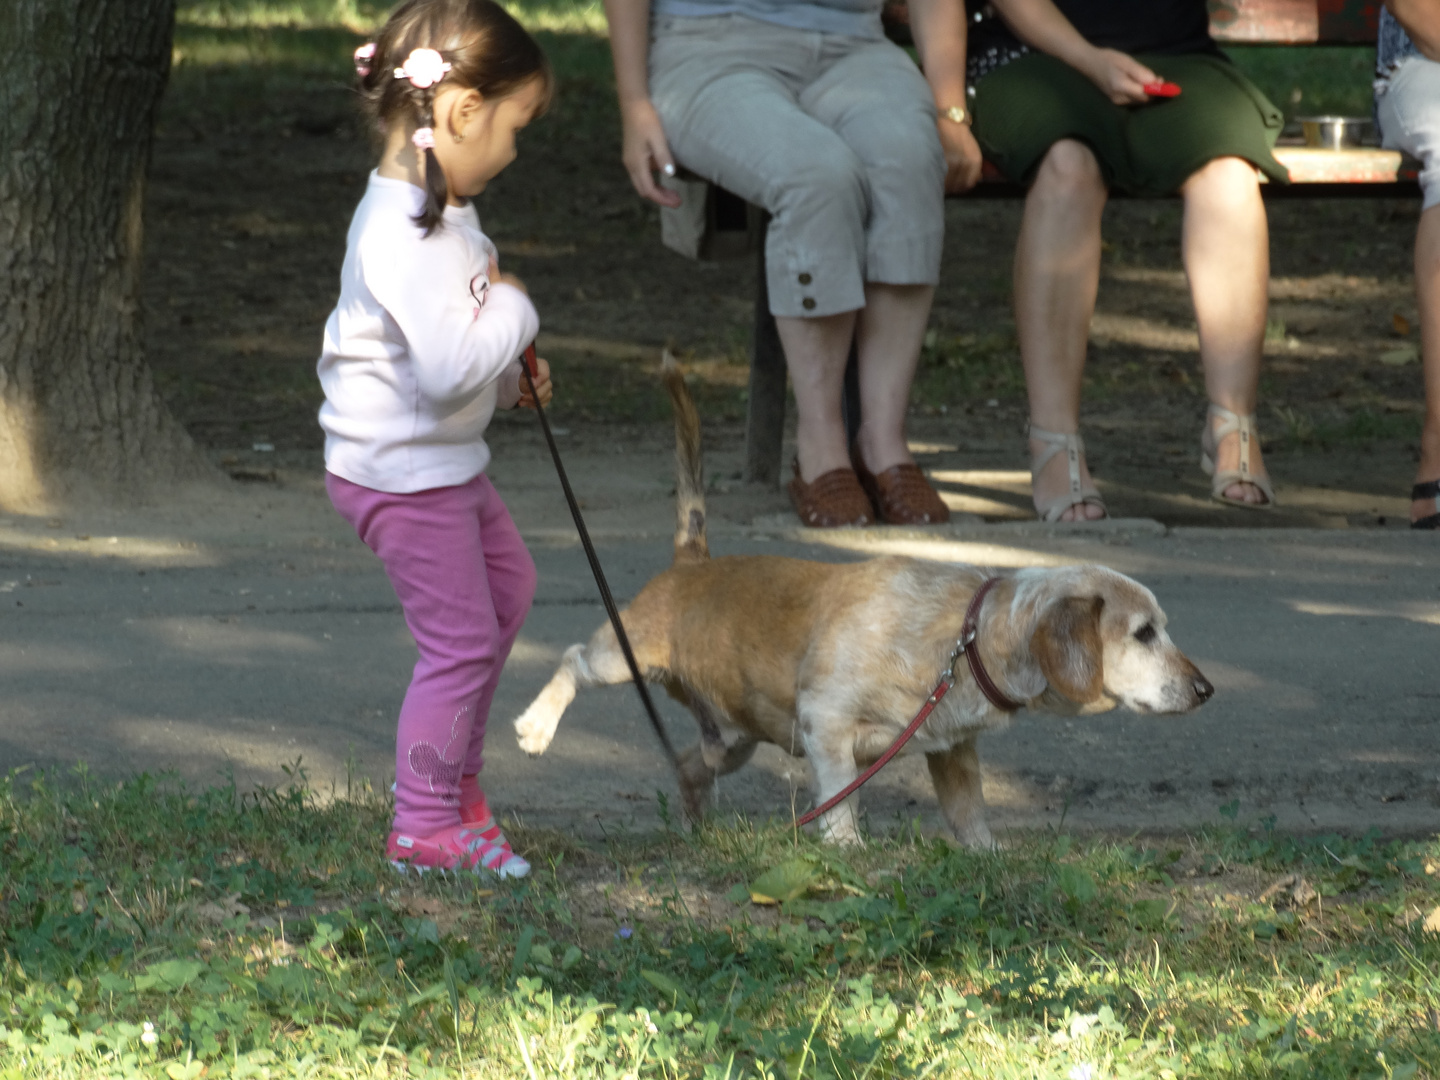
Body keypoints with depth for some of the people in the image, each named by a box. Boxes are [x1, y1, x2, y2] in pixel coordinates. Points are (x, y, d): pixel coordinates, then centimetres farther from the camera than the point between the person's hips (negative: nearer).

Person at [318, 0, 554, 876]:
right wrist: (513, 310, -20)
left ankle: (452, 771, 37)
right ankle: (426, 827, 10)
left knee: (507, 583, 26)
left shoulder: (435, 212, 6)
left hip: (445, 461, 11)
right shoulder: (407, 237, -29)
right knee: (462, 639, -3)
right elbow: (450, 363, -35)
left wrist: (508, 377, 10)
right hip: (401, 469, -11)